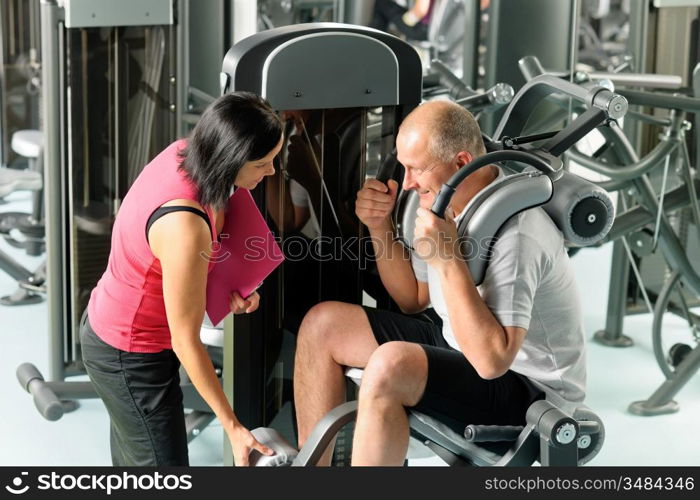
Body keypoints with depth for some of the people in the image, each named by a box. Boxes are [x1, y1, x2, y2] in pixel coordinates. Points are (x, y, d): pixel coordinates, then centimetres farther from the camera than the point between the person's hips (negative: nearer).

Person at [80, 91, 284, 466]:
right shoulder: (184, 226, -36)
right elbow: (186, 342, -26)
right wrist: (233, 427, -18)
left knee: (132, 458, 24)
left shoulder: (184, 152, -14)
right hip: (132, 358, -8)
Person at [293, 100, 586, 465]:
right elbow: (413, 299, 11)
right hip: (460, 344, 9)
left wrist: (447, 259, -34)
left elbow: (492, 360, -34)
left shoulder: (515, 233, -28)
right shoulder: (447, 199, -2)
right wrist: (380, 227, -5)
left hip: (528, 386, -9)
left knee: (390, 365, -35)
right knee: (323, 325, 6)